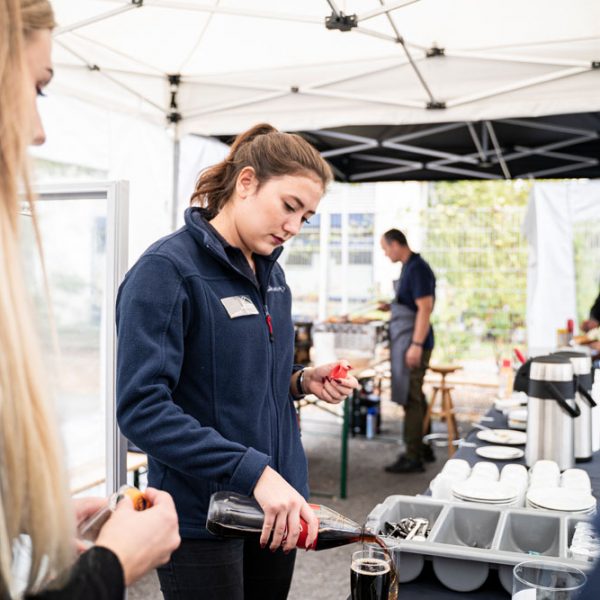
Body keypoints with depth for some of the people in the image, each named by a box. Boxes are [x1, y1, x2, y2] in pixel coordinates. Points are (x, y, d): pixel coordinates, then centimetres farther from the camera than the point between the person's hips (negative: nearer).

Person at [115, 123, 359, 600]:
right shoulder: (167, 269, -16)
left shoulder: (270, 272, 8)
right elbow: (142, 408, -24)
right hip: (202, 517, -7)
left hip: (277, 507, 7)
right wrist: (254, 472, -29)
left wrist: (303, 382, -2)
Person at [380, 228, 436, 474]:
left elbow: (425, 308, -21)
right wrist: (390, 306, 15)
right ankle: (423, 449, 27)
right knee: (415, 397, 16)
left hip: (414, 343, -10)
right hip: (406, 342, 10)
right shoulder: (409, 267, 14)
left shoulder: (417, 269, -16)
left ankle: (413, 458, 2)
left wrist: (416, 345, -24)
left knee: (410, 399, -5)